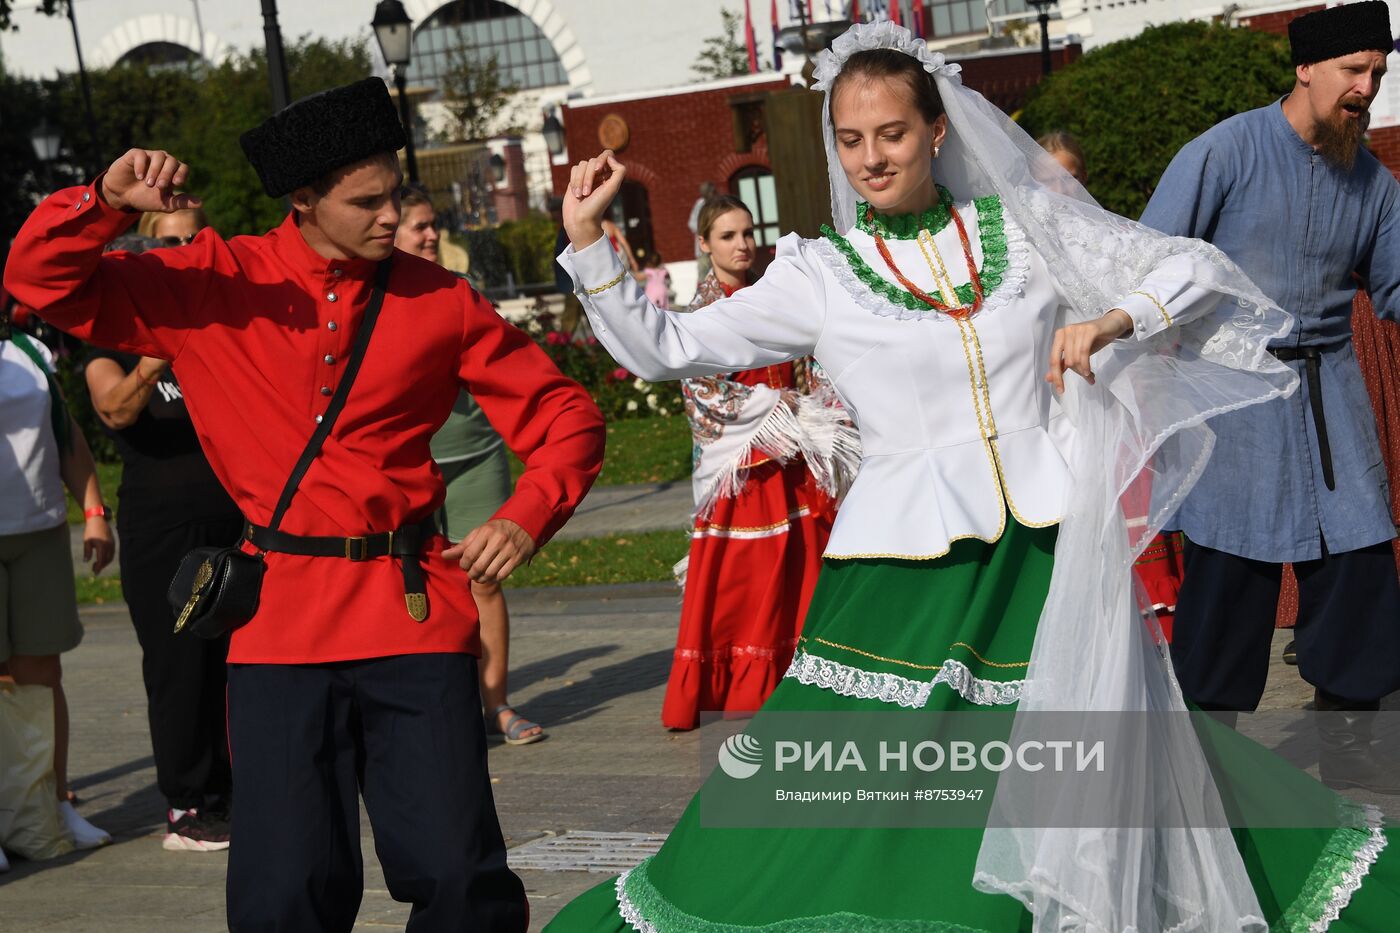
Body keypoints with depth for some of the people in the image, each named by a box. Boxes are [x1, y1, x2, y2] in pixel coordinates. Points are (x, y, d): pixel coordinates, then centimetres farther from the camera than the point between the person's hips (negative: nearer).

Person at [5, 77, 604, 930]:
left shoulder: (437, 301, 4)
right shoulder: (215, 285, 3)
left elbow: (565, 417, 9)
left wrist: (527, 519, -8)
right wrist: (108, 201, -14)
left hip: (414, 612, 0)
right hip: (281, 613, 0)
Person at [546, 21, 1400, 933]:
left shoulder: (1026, 226, 7)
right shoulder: (821, 274, 4)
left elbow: (1197, 266, 9)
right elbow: (664, 348, 2)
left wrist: (1118, 320, -9)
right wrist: (587, 242, -7)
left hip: (1052, 553, 1)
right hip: (906, 570, -1)